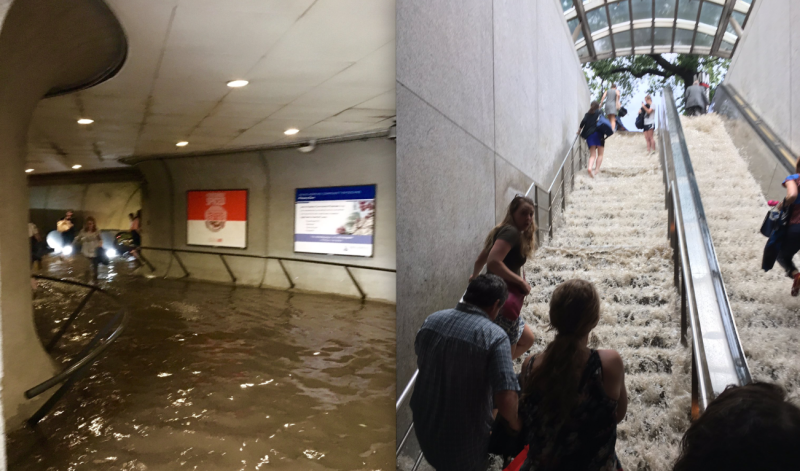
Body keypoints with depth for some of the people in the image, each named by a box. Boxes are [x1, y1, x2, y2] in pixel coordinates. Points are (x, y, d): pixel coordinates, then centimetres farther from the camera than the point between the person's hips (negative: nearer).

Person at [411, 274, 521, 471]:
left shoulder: (432, 320, -7)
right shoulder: (494, 336, -24)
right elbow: (505, 399, -28)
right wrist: (514, 424, -7)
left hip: (424, 422, 4)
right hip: (464, 432, -4)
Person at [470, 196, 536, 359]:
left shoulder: (503, 231, 13)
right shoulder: (511, 232, -16)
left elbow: (480, 259, 23)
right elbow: (493, 262, -31)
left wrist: (474, 276, 41)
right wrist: (521, 281, -21)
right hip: (504, 302, -10)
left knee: (527, 339, 24)